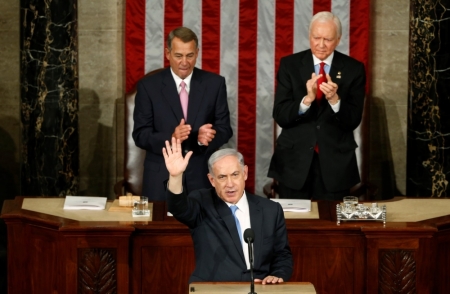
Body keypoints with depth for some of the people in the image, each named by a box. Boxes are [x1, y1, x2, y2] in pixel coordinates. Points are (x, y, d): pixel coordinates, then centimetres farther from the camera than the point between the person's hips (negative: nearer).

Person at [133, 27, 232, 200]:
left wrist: (209, 136, -20)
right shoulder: (148, 86, -2)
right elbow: (140, 135, -5)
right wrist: (171, 138, -23)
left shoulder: (215, 83, 2)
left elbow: (225, 128, 3)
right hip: (161, 178, -1)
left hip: (202, 175, 1)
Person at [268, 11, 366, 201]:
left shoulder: (353, 69, -1)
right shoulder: (289, 65, -1)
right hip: (294, 160, 0)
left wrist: (334, 99, -24)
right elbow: (280, 116, -8)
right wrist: (307, 99, -25)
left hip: (335, 162, 0)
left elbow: (353, 120, -5)